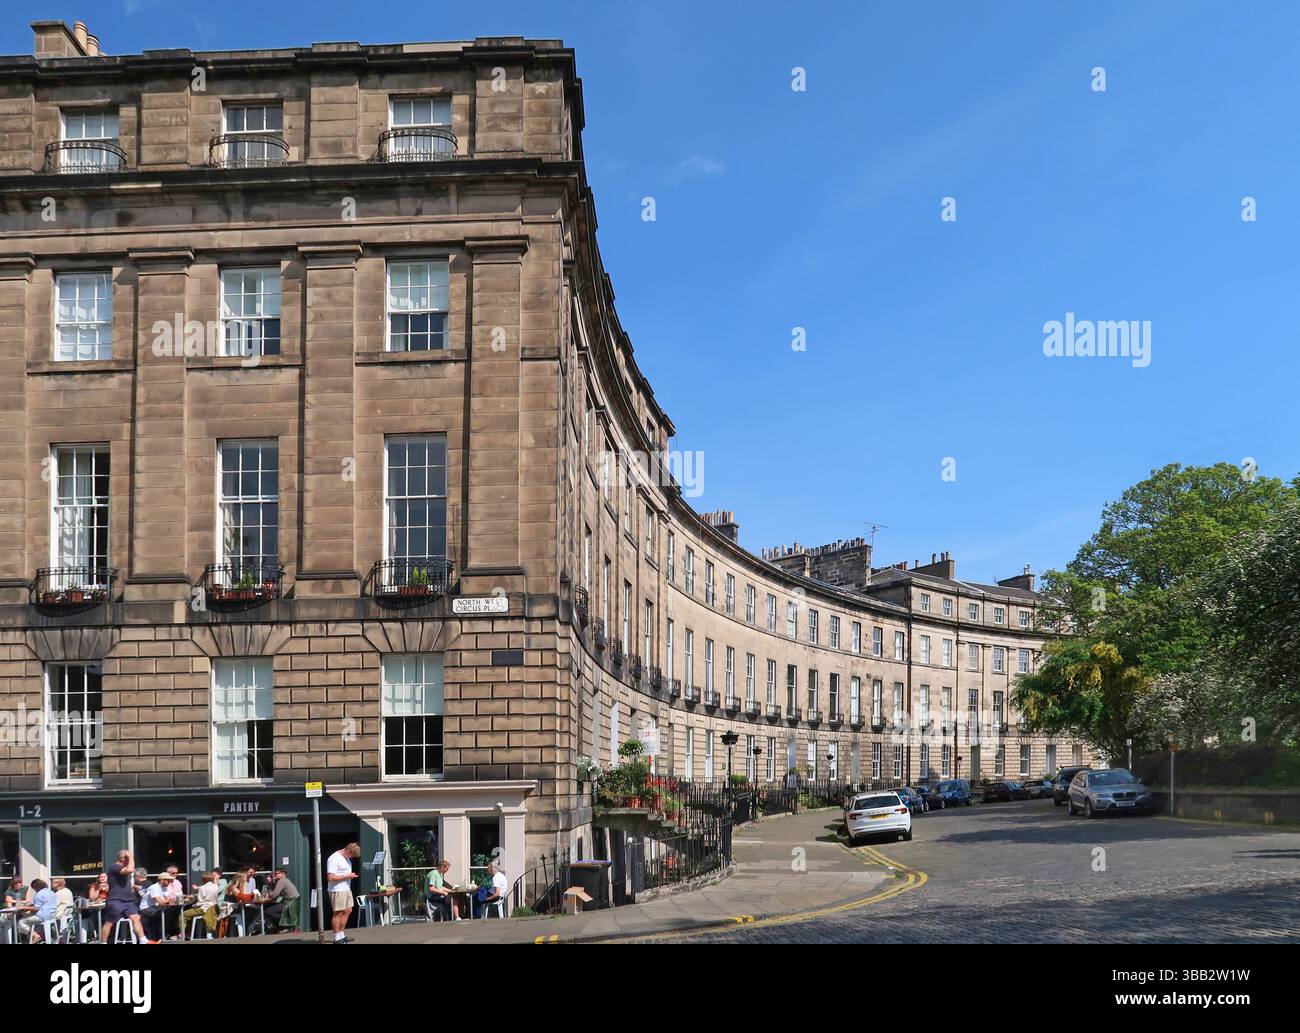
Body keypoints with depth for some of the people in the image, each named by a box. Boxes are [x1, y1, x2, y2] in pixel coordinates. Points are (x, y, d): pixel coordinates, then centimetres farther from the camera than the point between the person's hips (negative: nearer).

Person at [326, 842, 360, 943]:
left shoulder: (346, 858, 14)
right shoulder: (334, 859, -16)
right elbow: (330, 878, -22)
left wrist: (351, 875, 9)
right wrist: (347, 876, -19)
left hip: (346, 889, 10)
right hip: (337, 890, -10)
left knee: (348, 911, 12)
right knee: (338, 913, -5)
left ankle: (341, 934, 21)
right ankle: (337, 938, 1)